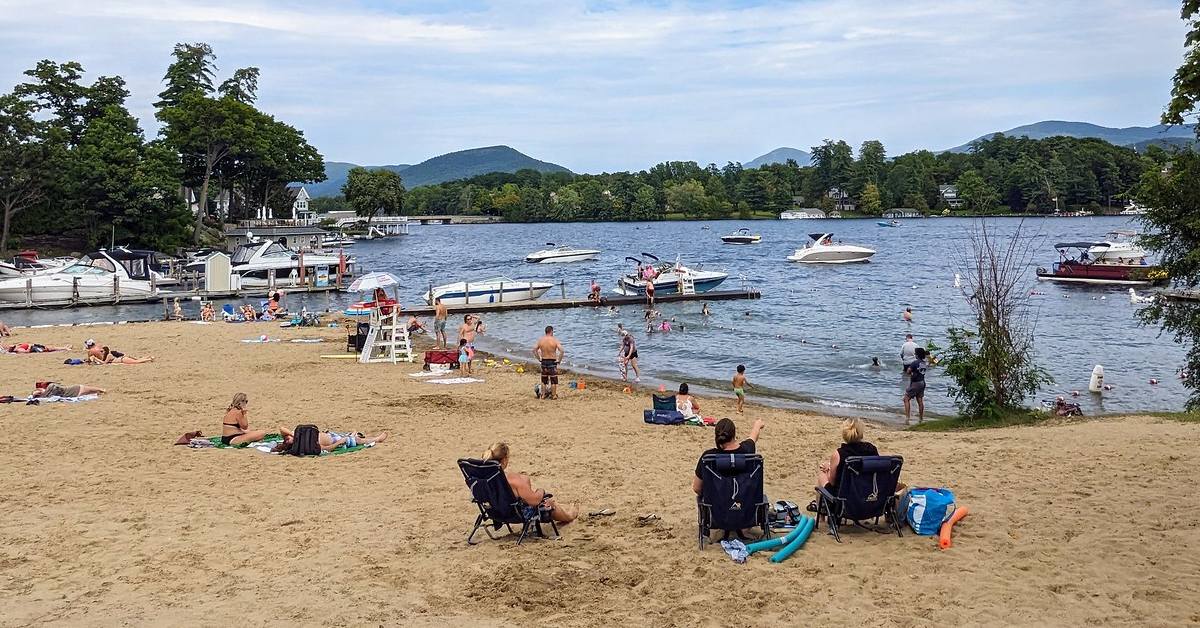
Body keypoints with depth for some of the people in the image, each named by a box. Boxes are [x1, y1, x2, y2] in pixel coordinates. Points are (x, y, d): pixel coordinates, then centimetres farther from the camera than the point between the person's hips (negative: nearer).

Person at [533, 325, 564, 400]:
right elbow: (561, 351, -19)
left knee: (544, 379, 15)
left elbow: (534, 350, 2)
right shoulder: (555, 340, -11)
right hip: (552, 362, -4)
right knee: (553, 379, 7)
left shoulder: (540, 340, -1)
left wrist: (539, 359, 10)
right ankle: (554, 395, 12)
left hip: (544, 361, 4)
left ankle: (543, 395, 20)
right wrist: (559, 360, -8)